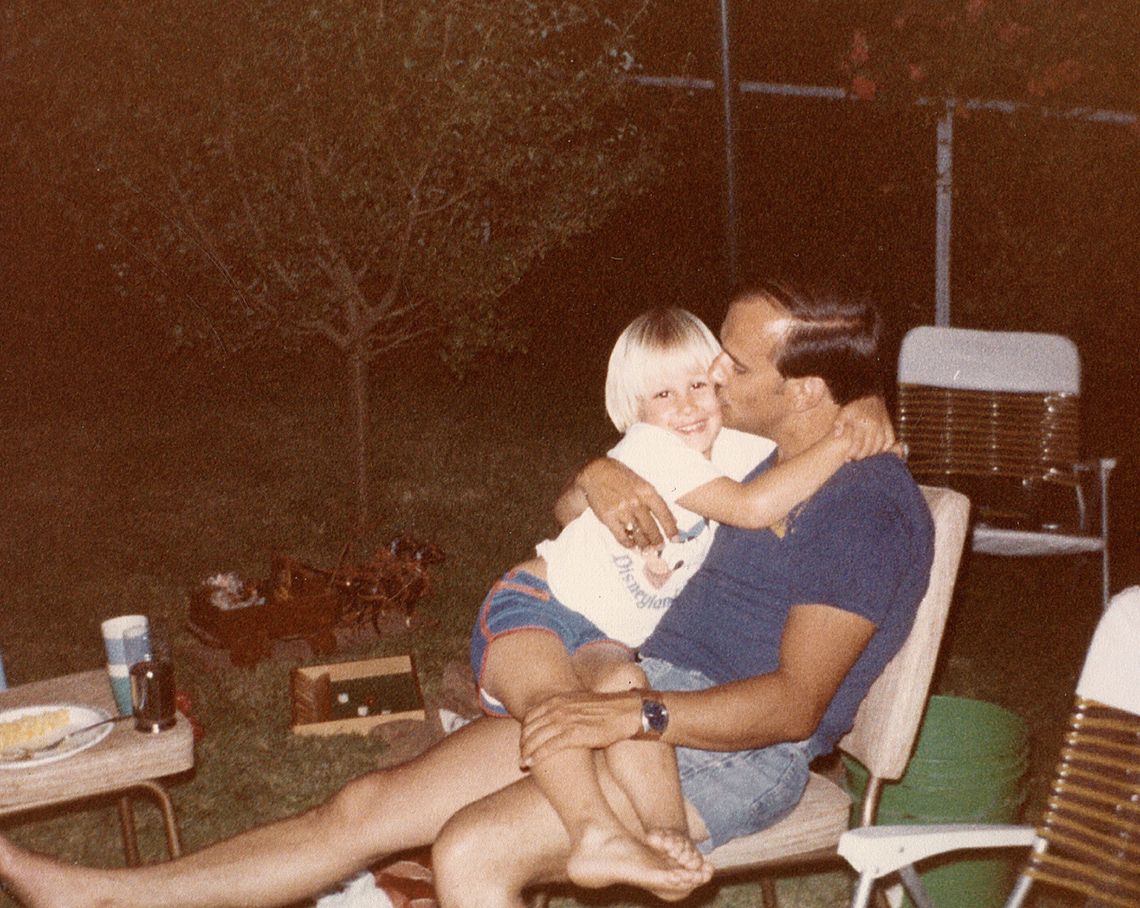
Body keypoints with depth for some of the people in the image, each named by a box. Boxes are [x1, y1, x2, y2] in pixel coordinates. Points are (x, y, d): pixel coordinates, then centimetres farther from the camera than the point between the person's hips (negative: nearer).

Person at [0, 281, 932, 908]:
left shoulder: (870, 505, -14)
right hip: (644, 696, 8)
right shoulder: (744, 449, 14)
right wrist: (600, 477, -2)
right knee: (366, 806, -1)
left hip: (739, 749, -8)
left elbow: (795, 703, -22)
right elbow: (573, 519, 22)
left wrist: (639, 714, -30)